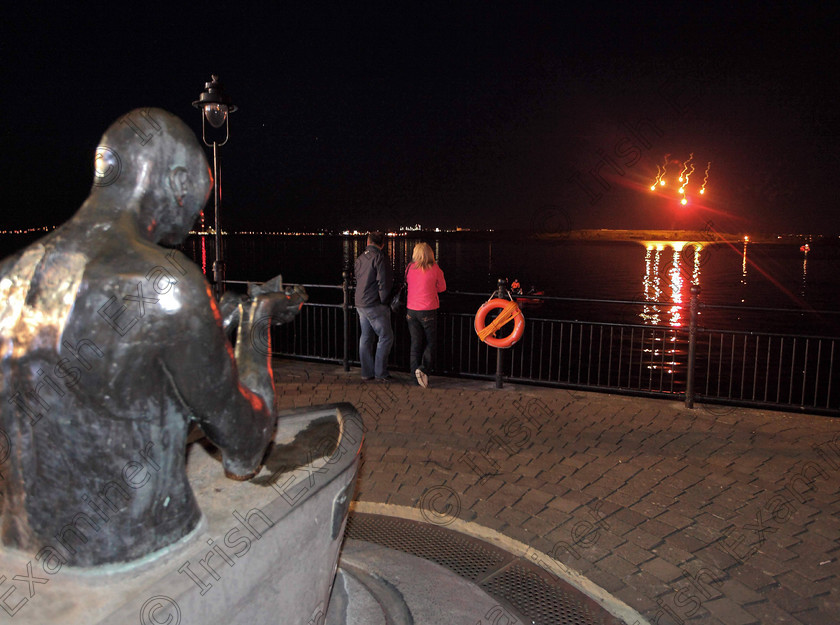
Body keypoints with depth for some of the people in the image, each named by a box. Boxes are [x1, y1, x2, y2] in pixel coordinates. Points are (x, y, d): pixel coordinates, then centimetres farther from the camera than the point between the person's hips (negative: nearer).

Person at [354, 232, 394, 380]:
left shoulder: (360, 258, 12)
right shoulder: (380, 258, -12)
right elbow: (384, 283, -17)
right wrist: (384, 301, -6)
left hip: (360, 304, 8)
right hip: (375, 305, -8)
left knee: (365, 337, 12)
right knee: (386, 337, 0)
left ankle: (367, 372, 16)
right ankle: (380, 373, 0)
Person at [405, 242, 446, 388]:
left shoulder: (410, 268, 1)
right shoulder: (434, 268, -6)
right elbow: (442, 288, 5)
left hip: (411, 310, 3)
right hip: (428, 310, -3)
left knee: (415, 343, 10)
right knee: (431, 342, 7)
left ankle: (415, 369, 3)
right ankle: (424, 369, -10)